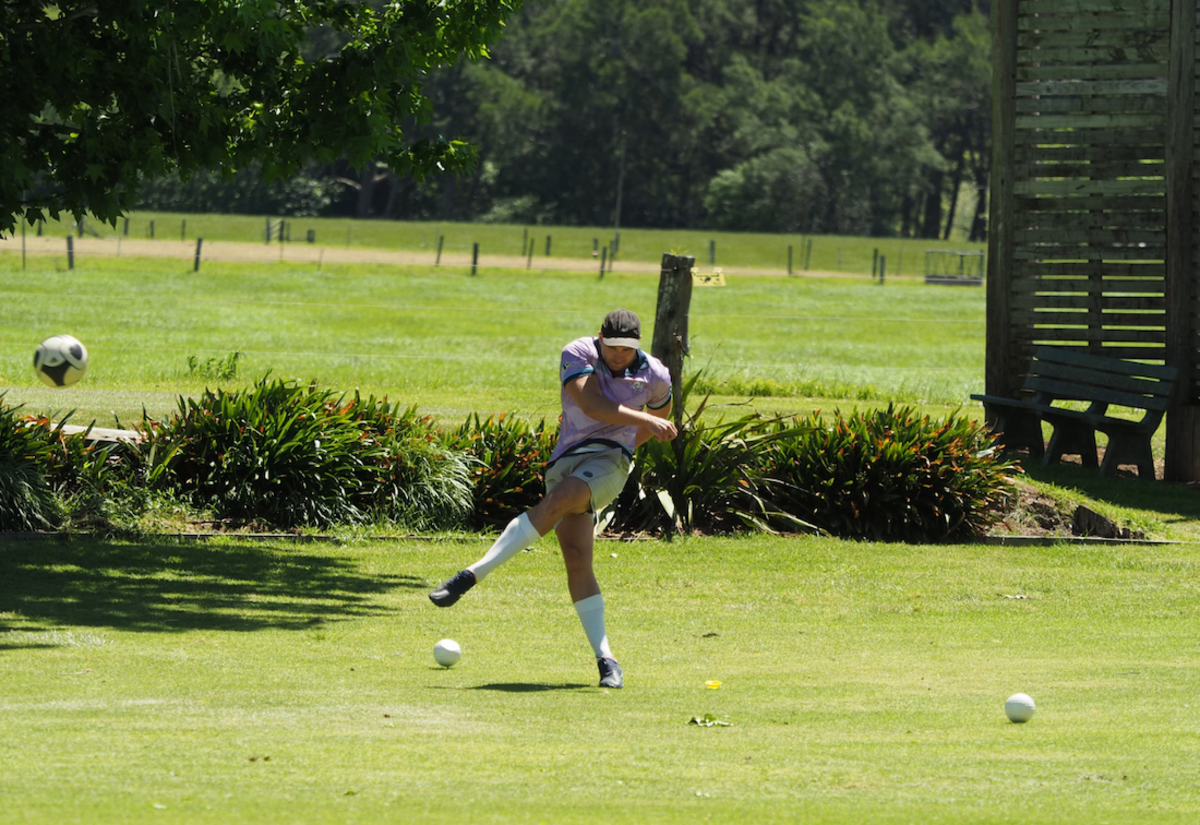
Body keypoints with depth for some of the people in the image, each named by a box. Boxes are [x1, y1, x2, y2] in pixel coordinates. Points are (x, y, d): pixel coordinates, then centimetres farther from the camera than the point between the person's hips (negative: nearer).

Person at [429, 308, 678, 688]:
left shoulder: (655, 376, 4)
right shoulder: (577, 354, -2)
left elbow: (659, 415, 28)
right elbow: (593, 405, -18)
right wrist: (645, 420, -25)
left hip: (608, 461, -2)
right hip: (566, 458, 2)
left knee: (557, 500, -32)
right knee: (576, 555, -14)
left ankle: (471, 575, -34)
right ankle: (605, 659, -14)